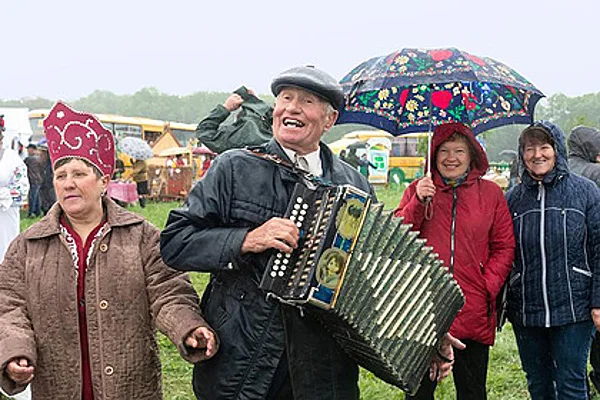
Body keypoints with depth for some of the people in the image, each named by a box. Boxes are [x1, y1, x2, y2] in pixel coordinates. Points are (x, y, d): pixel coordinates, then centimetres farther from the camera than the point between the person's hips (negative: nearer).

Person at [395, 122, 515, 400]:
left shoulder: (491, 193, 7)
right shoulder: (417, 190, 8)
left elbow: (504, 247, 8)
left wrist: (488, 286, -5)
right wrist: (418, 203, -14)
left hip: (473, 312, 0)